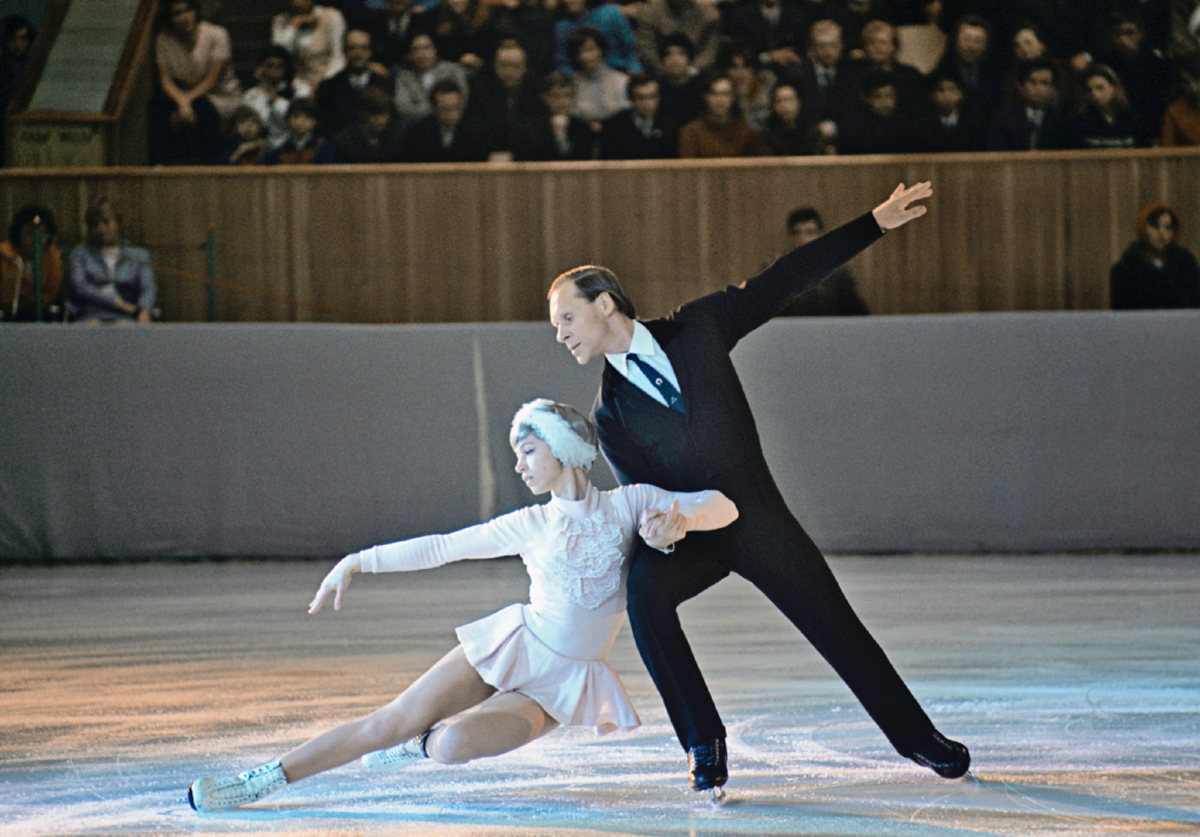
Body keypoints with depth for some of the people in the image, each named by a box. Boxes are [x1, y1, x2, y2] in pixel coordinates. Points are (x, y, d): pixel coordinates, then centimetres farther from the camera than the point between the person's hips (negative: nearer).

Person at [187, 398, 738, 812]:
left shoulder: (631, 505, -4)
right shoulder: (530, 526, 2)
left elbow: (724, 508, -7)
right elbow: (439, 548, 6)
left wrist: (679, 521, -28)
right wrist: (357, 562, 4)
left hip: (562, 686, -2)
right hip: (512, 647, 2)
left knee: (454, 744, -27)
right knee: (392, 721, -11)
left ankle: (423, 745, 10)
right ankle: (259, 782, 0)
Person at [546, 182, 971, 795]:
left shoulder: (696, 327, 0)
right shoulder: (610, 414, 1)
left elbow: (781, 284, 2)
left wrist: (873, 225, 2)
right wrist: (657, 520, -28)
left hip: (760, 519, 0)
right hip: (692, 535, 0)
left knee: (836, 627, 1)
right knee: (644, 586, -30)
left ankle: (916, 736, 22)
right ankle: (703, 743, -21)